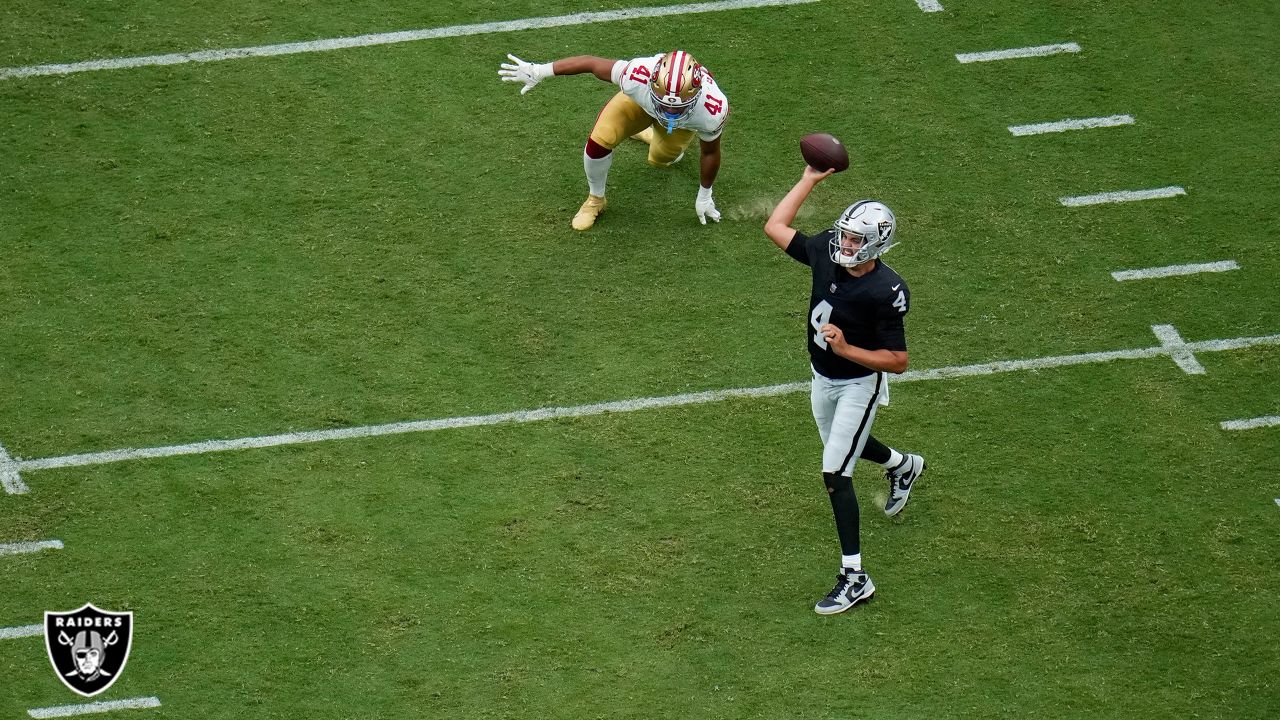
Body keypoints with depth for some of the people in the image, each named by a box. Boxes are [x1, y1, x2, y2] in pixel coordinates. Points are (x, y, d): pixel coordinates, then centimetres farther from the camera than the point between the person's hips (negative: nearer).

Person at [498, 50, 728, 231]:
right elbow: (591, 63, -30)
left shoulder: (712, 109, -43)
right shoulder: (638, 77, -48)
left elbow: (710, 151, -21)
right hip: (641, 99, -1)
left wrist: (705, 196, -4)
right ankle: (595, 199, 10)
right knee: (599, 141, -20)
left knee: (661, 159, 16)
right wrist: (539, 71, -25)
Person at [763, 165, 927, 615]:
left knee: (835, 472, -11)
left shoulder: (885, 292, -31)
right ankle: (903, 466, 64)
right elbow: (775, 227, 1)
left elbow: (898, 360, -26)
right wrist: (810, 179, -3)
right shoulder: (826, 252, -14)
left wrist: (846, 350, -36)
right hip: (822, 377, 8)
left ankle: (854, 577, -5)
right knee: (845, 445, 31)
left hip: (858, 384, -8)